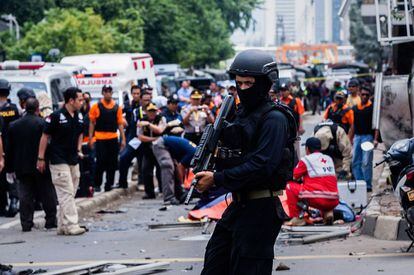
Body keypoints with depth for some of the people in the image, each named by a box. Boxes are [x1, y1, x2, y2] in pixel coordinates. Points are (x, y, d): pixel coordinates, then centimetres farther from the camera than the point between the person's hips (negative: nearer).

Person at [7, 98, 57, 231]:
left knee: (25, 196, 6)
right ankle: (50, 220, 10)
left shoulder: (14, 125, 4)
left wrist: (11, 168, 12)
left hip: (22, 167, 3)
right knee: (47, 195, 7)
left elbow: (10, 149, 7)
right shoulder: (42, 123, -10)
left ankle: (26, 223, 3)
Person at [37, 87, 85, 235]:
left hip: (73, 160, 8)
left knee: (69, 194, 9)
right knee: (66, 193, -10)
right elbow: (45, 136, -9)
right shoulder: (56, 116, -13)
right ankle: (71, 225, -11)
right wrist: (41, 158, -9)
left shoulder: (79, 116, 7)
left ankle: (62, 226, 15)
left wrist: (78, 150, 12)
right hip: (59, 161, -8)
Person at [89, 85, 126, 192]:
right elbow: (92, 123, 3)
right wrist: (90, 138, -2)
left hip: (113, 139, 3)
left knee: (112, 163, 5)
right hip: (100, 139, -3)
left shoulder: (117, 107, 7)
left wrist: (123, 139, 6)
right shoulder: (96, 107, 0)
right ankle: (97, 184, 9)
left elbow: (120, 124, 10)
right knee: (100, 162, -2)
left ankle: (109, 184, 14)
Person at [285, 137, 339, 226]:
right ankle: (328, 212, 13)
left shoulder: (305, 160, 3)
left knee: (290, 186, 11)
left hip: (317, 199, -5)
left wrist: (302, 178, 33)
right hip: (334, 201, 5)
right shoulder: (329, 159, 19)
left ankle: (297, 218, 6)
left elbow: (295, 177, 11)